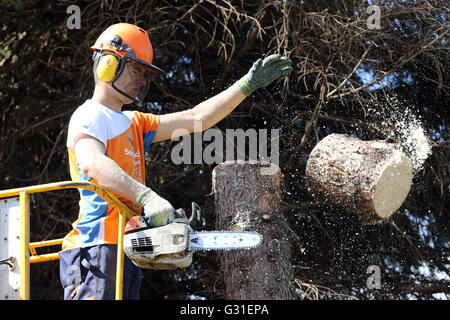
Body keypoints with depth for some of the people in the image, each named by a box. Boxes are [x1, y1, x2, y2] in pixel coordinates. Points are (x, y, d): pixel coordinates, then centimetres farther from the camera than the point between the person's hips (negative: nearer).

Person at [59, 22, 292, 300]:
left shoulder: (133, 124, 24)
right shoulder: (89, 117, -6)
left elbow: (196, 119, 23)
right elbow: (92, 164, -27)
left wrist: (248, 84, 20)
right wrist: (146, 197, -39)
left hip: (125, 253, 10)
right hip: (98, 250, -10)